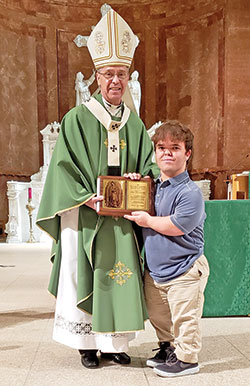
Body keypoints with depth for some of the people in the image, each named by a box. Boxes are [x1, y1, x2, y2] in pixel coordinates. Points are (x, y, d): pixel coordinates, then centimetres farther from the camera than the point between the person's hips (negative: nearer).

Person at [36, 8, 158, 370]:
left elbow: (149, 163, 14)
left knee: (120, 275, 7)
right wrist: (87, 197, -17)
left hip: (122, 215, 4)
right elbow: (64, 165, -6)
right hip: (84, 214, -3)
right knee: (84, 276, 3)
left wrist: (139, 179, -8)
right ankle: (87, 343, 18)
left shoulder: (135, 123, 11)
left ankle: (114, 342, 21)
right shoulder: (78, 118, -2)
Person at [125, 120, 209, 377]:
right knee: (157, 314, 23)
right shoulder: (153, 186, 5)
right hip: (154, 269, 8)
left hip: (184, 270, -8)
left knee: (184, 318, 5)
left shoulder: (190, 192, -19)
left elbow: (175, 226, -26)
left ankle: (186, 358, 26)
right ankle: (168, 348, 45)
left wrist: (148, 221, -11)